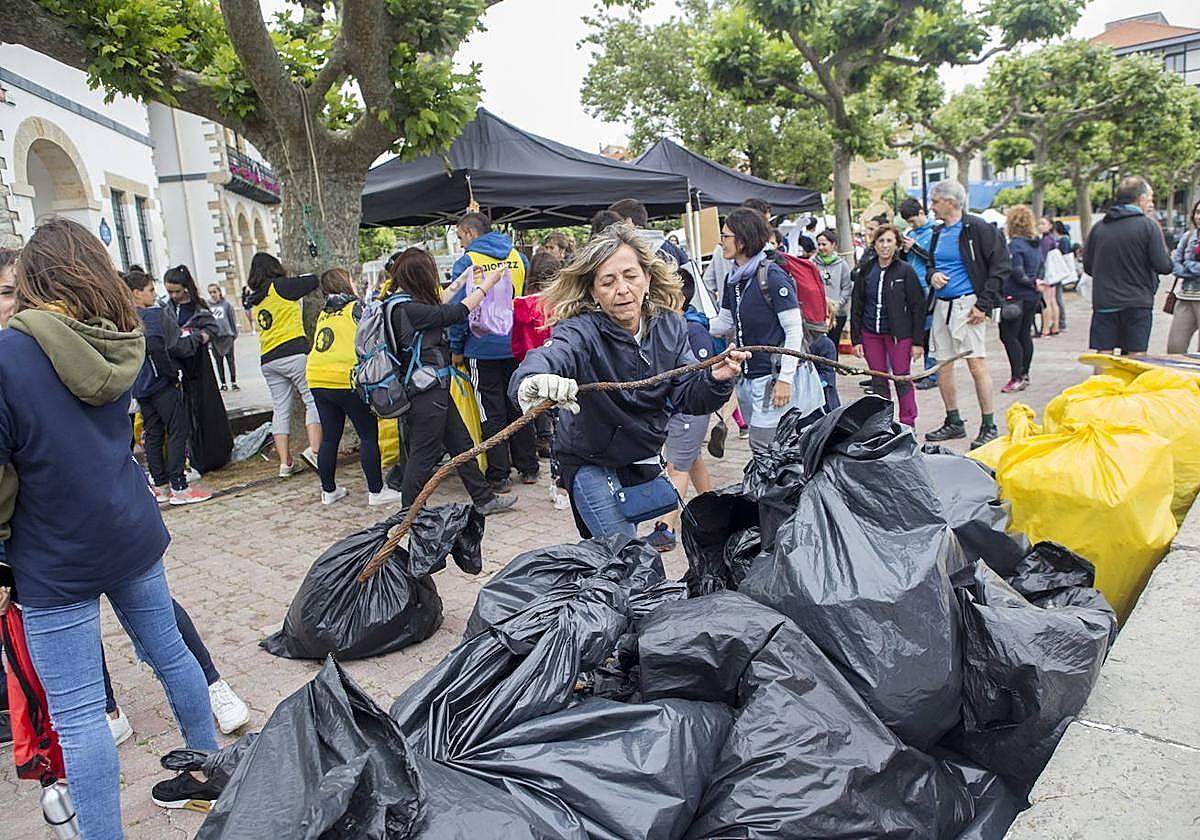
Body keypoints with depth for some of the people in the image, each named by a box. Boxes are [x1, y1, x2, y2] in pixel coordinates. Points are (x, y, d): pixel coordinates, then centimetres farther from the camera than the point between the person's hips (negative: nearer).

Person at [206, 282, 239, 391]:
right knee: (218, 362, 8)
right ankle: (223, 383, 17)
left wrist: (235, 334, 5)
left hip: (227, 335, -2)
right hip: (214, 338, 2)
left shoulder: (226, 304, -1)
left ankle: (233, 382, 9)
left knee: (230, 360, 1)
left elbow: (232, 320, 5)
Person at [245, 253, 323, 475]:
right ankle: (314, 449, -20)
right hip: (293, 352, -7)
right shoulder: (280, 286, -1)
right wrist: (302, 279, 23)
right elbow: (314, 281, 2)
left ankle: (285, 462, 5)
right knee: (313, 400, -4)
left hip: (267, 360, 7)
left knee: (280, 409, 7)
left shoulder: (256, 301, 20)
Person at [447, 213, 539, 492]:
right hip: (517, 345, 4)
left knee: (492, 414, 4)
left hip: (483, 348, -4)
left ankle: (499, 476, 8)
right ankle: (528, 468, 22)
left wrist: (456, 349, -2)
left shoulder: (466, 263, -9)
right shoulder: (518, 257, 5)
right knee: (518, 407, 15)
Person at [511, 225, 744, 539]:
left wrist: (714, 380, -32)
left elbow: (686, 396, -11)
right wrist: (534, 379, -72)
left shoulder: (669, 327, -11)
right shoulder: (582, 331, -27)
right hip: (591, 463, -5)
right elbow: (551, 355, -49)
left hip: (645, 459, 6)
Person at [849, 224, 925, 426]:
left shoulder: (906, 271, -4)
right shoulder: (864, 271, 5)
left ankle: (908, 424, 9)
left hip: (899, 333, -3)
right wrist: (856, 339, 2)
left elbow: (917, 307, -3)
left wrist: (917, 341, -7)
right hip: (870, 334, 3)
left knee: (902, 379, 0)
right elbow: (856, 307, 8)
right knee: (879, 381, 8)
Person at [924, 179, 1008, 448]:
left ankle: (989, 427, 0)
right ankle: (954, 423, 21)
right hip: (942, 305, 8)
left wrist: (984, 304, -13)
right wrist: (932, 275, 3)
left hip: (967, 304, -8)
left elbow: (1000, 267, -8)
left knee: (977, 365, -9)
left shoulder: (977, 228, -7)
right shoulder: (938, 233, 15)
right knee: (942, 366, 8)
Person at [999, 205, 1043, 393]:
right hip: (1033, 296, 9)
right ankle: (1024, 375, 20)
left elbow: (1017, 272, -19)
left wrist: (1032, 283, -6)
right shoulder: (1036, 244, 11)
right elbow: (1040, 267, 18)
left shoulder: (1015, 245, -16)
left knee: (1008, 336, -6)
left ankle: (1017, 377, -9)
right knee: (1024, 334, 14)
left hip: (1016, 297, -9)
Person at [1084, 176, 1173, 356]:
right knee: (1135, 359, 2)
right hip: (1137, 304, -3)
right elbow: (1164, 266, -8)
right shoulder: (1148, 226, -7)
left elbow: (1087, 266, 10)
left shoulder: (1098, 227, 5)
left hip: (1103, 303, 4)